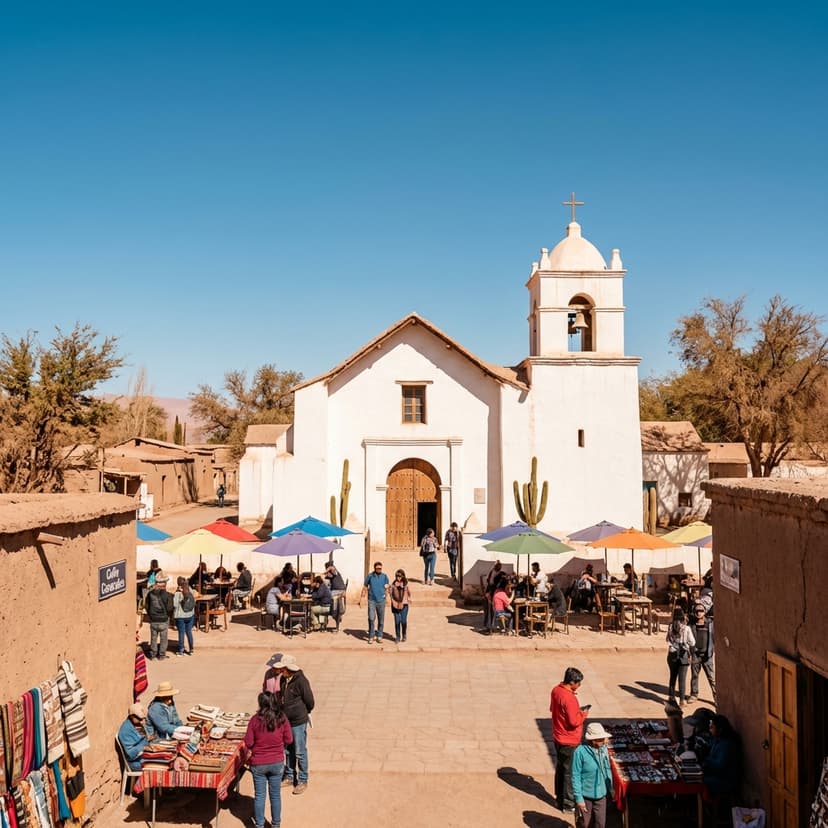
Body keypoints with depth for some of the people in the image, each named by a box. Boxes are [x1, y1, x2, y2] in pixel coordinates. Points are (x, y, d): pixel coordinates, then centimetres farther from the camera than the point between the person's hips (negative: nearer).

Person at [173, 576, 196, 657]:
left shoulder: (178, 593, -17)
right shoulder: (190, 592, -1)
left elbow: (175, 605, -17)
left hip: (180, 616, -4)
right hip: (190, 615, 4)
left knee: (181, 633, 6)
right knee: (189, 632, 13)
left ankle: (181, 651, 13)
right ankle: (191, 650, 19)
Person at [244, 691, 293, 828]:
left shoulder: (255, 720, -17)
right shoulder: (282, 719, -13)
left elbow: (248, 742, -11)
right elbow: (289, 740, -5)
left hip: (258, 764, -1)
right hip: (277, 763, 1)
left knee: (259, 795, 14)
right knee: (275, 795, 15)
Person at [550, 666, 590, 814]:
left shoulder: (556, 690, -1)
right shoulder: (569, 698, -28)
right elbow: (574, 722, -27)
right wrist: (584, 714, -8)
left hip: (558, 738, 9)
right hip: (569, 741, -8)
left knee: (560, 768, 20)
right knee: (570, 773, 6)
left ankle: (559, 798, 33)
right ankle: (568, 804, 16)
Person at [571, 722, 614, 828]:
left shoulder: (603, 749, -7)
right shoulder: (580, 752, -23)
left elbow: (607, 770, 7)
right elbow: (576, 776, -17)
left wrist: (610, 789, 15)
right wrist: (579, 798, -16)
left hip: (601, 795, 4)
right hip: (585, 795, -4)